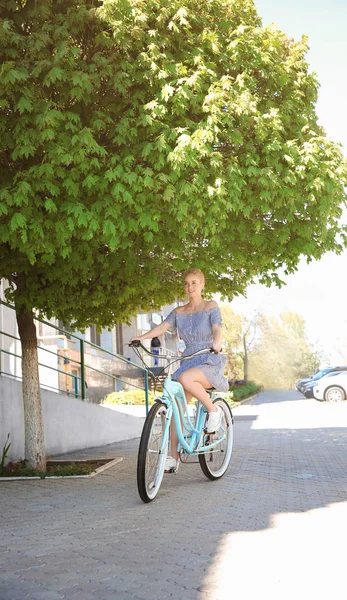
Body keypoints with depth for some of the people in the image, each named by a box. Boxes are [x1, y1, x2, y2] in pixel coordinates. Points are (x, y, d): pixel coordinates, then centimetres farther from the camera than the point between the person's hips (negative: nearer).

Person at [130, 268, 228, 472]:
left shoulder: (211, 306, 3)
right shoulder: (179, 312, 13)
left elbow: (217, 328, -13)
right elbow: (163, 327, -1)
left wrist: (217, 342, -37)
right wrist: (142, 337, -21)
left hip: (210, 362, -5)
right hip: (188, 361, 5)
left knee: (185, 378, -36)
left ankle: (213, 410, -14)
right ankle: (174, 457, -4)